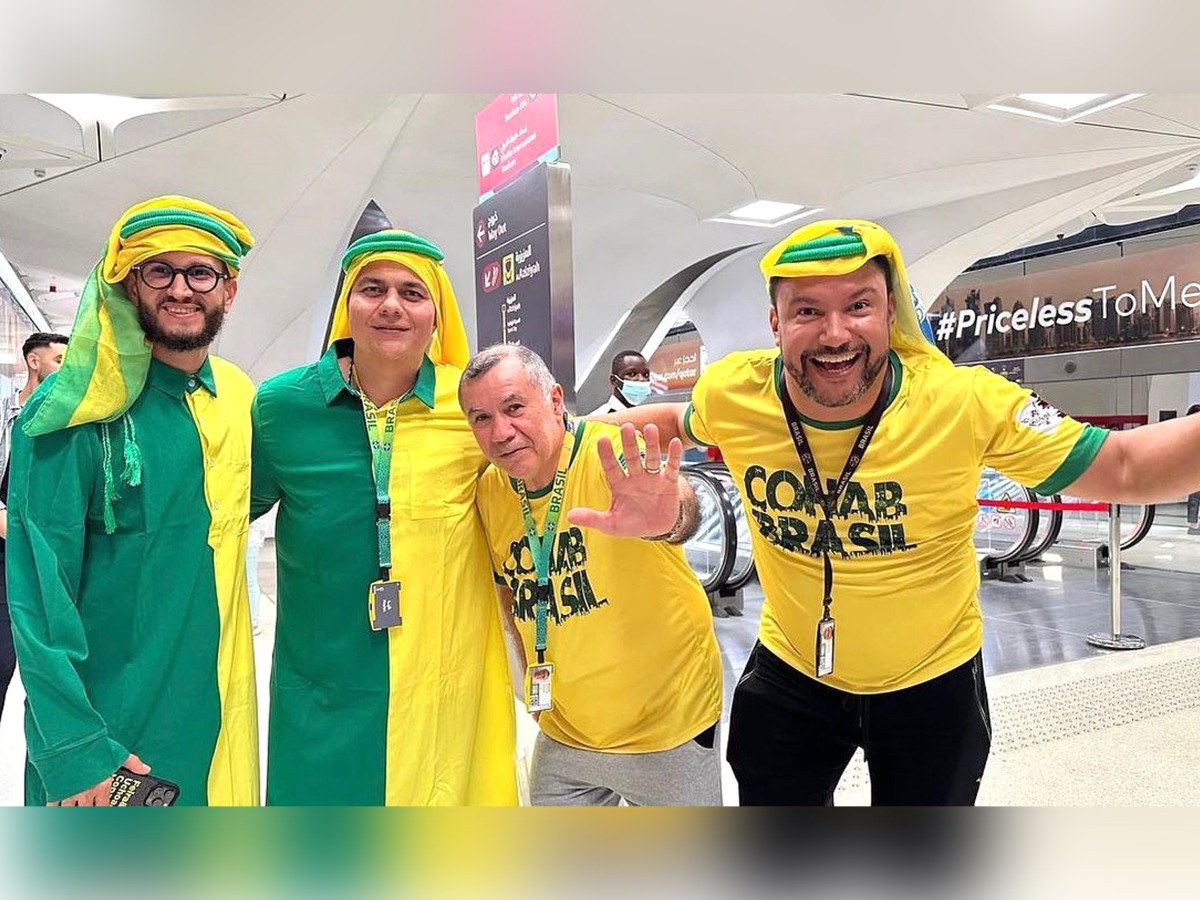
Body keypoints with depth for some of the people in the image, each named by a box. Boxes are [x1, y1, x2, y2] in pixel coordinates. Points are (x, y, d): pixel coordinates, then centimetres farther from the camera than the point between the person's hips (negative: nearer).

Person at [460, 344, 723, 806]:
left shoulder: (611, 453, -23)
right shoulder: (489, 492, -6)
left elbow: (682, 504, -45)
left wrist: (668, 516, -67)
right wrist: (536, 678, 7)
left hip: (671, 721, -4)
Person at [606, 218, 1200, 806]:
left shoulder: (965, 404, -27)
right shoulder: (732, 394, -21)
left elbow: (1123, 469, -17)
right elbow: (678, 422, 3)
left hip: (933, 683, -1)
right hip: (789, 674, 2)